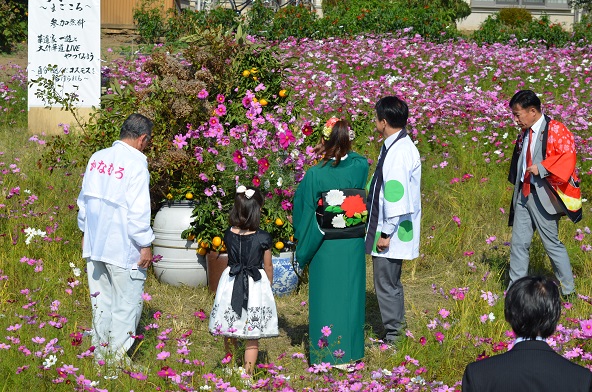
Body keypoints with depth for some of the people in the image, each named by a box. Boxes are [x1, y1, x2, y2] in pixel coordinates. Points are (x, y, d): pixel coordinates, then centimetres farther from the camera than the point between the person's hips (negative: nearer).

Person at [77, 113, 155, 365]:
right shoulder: (136, 163, -16)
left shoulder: (97, 158, 6)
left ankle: (100, 353, 25)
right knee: (127, 303, 3)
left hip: (94, 244, 7)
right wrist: (145, 244, -10)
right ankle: (118, 358, 5)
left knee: (101, 300, 17)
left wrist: (85, 231, 25)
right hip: (124, 248, -7)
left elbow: (84, 199, 14)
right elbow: (138, 210, -17)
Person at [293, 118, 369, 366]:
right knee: (350, 295, 14)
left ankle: (326, 353, 15)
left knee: (326, 297, 8)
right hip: (353, 245, 3)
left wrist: (303, 251, 4)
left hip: (325, 247, -3)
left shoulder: (315, 174, -16)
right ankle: (350, 350, 22)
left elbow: (305, 213, -7)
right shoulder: (360, 166, -8)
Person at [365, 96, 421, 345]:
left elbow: (396, 196, -24)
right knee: (390, 284, 18)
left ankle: (394, 338, 8)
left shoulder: (399, 152, -21)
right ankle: (396, 335, 27)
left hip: (392, 231, -10)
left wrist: (386, 233, -19)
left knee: (387, 285, -1)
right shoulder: (398, 146, 10)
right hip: (387, 229, 10)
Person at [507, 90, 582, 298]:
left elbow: (568, 157, -20)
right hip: (523, 195, 7)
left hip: (544, 197, -7)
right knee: (519, 243, 6)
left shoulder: (556, 130, -11)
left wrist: (540, 168, -23)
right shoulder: (524, 134, 13)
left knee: (552, 244, 0)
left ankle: (568, 291, 13)